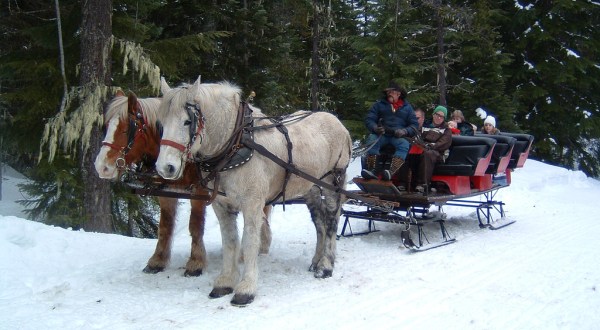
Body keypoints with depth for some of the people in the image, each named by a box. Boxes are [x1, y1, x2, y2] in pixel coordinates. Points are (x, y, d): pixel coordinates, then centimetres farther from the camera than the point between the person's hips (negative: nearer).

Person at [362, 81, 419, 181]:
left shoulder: (407, 107, 16)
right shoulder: (379, 104, 16)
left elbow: (414, 125, 10)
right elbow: (369, 120, 8)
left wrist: (404, 131, -12)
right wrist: (375, 128, -15)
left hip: (399, 136, 0)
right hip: (381, 134, 0)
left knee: (404, 144, -33)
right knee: (372, 139, -33)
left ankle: (391, 172, -48)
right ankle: (371, 170, -43)